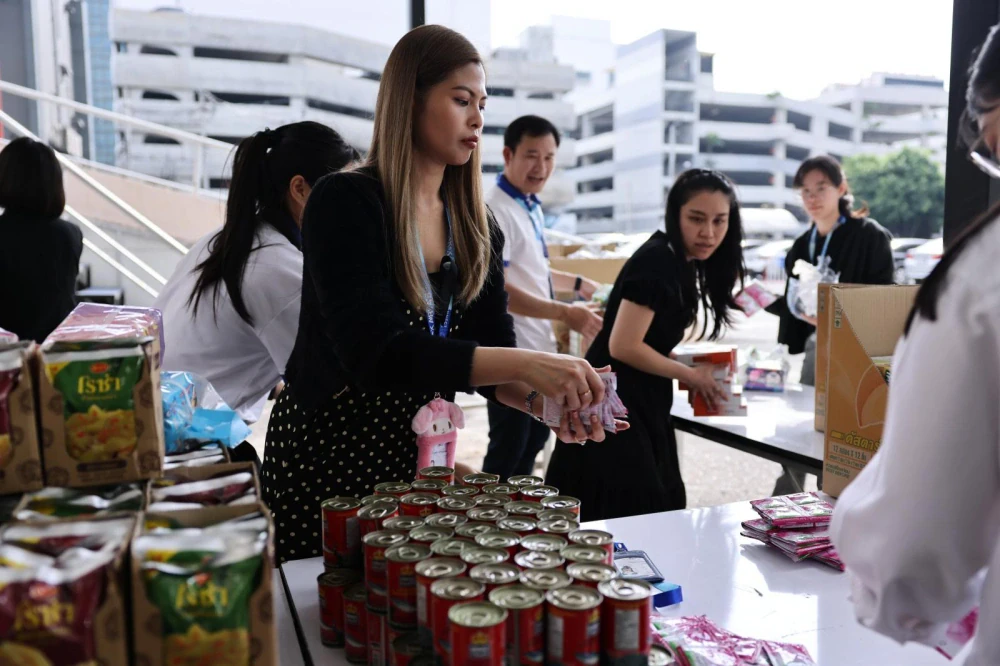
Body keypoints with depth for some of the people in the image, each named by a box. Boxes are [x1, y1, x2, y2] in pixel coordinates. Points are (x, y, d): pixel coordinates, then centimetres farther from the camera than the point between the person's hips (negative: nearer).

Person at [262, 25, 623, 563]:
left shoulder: (476, 225, 3)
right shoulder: (345, 203, -16)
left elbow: (491, 349, 0)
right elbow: (374, 351, -28)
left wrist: (547, 401, -21)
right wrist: (529, 364, -35)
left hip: (420, 459, 5)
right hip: (326, 457, -5)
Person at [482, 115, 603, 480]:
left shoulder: (533, 207, 10)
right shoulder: (495, 209, -19)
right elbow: (497, 289, -27)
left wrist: (577, 283, 27)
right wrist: (563, 312, -29)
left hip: (539, 346, 10)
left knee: (535, 438, 21)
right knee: (507, 448, 3)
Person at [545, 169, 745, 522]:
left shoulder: (679, 261, 9)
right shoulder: (656, 263, -20)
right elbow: (623, 346, -24)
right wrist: (690, 375, -11)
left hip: (639, 407, 10)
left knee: (658, 512, 17)